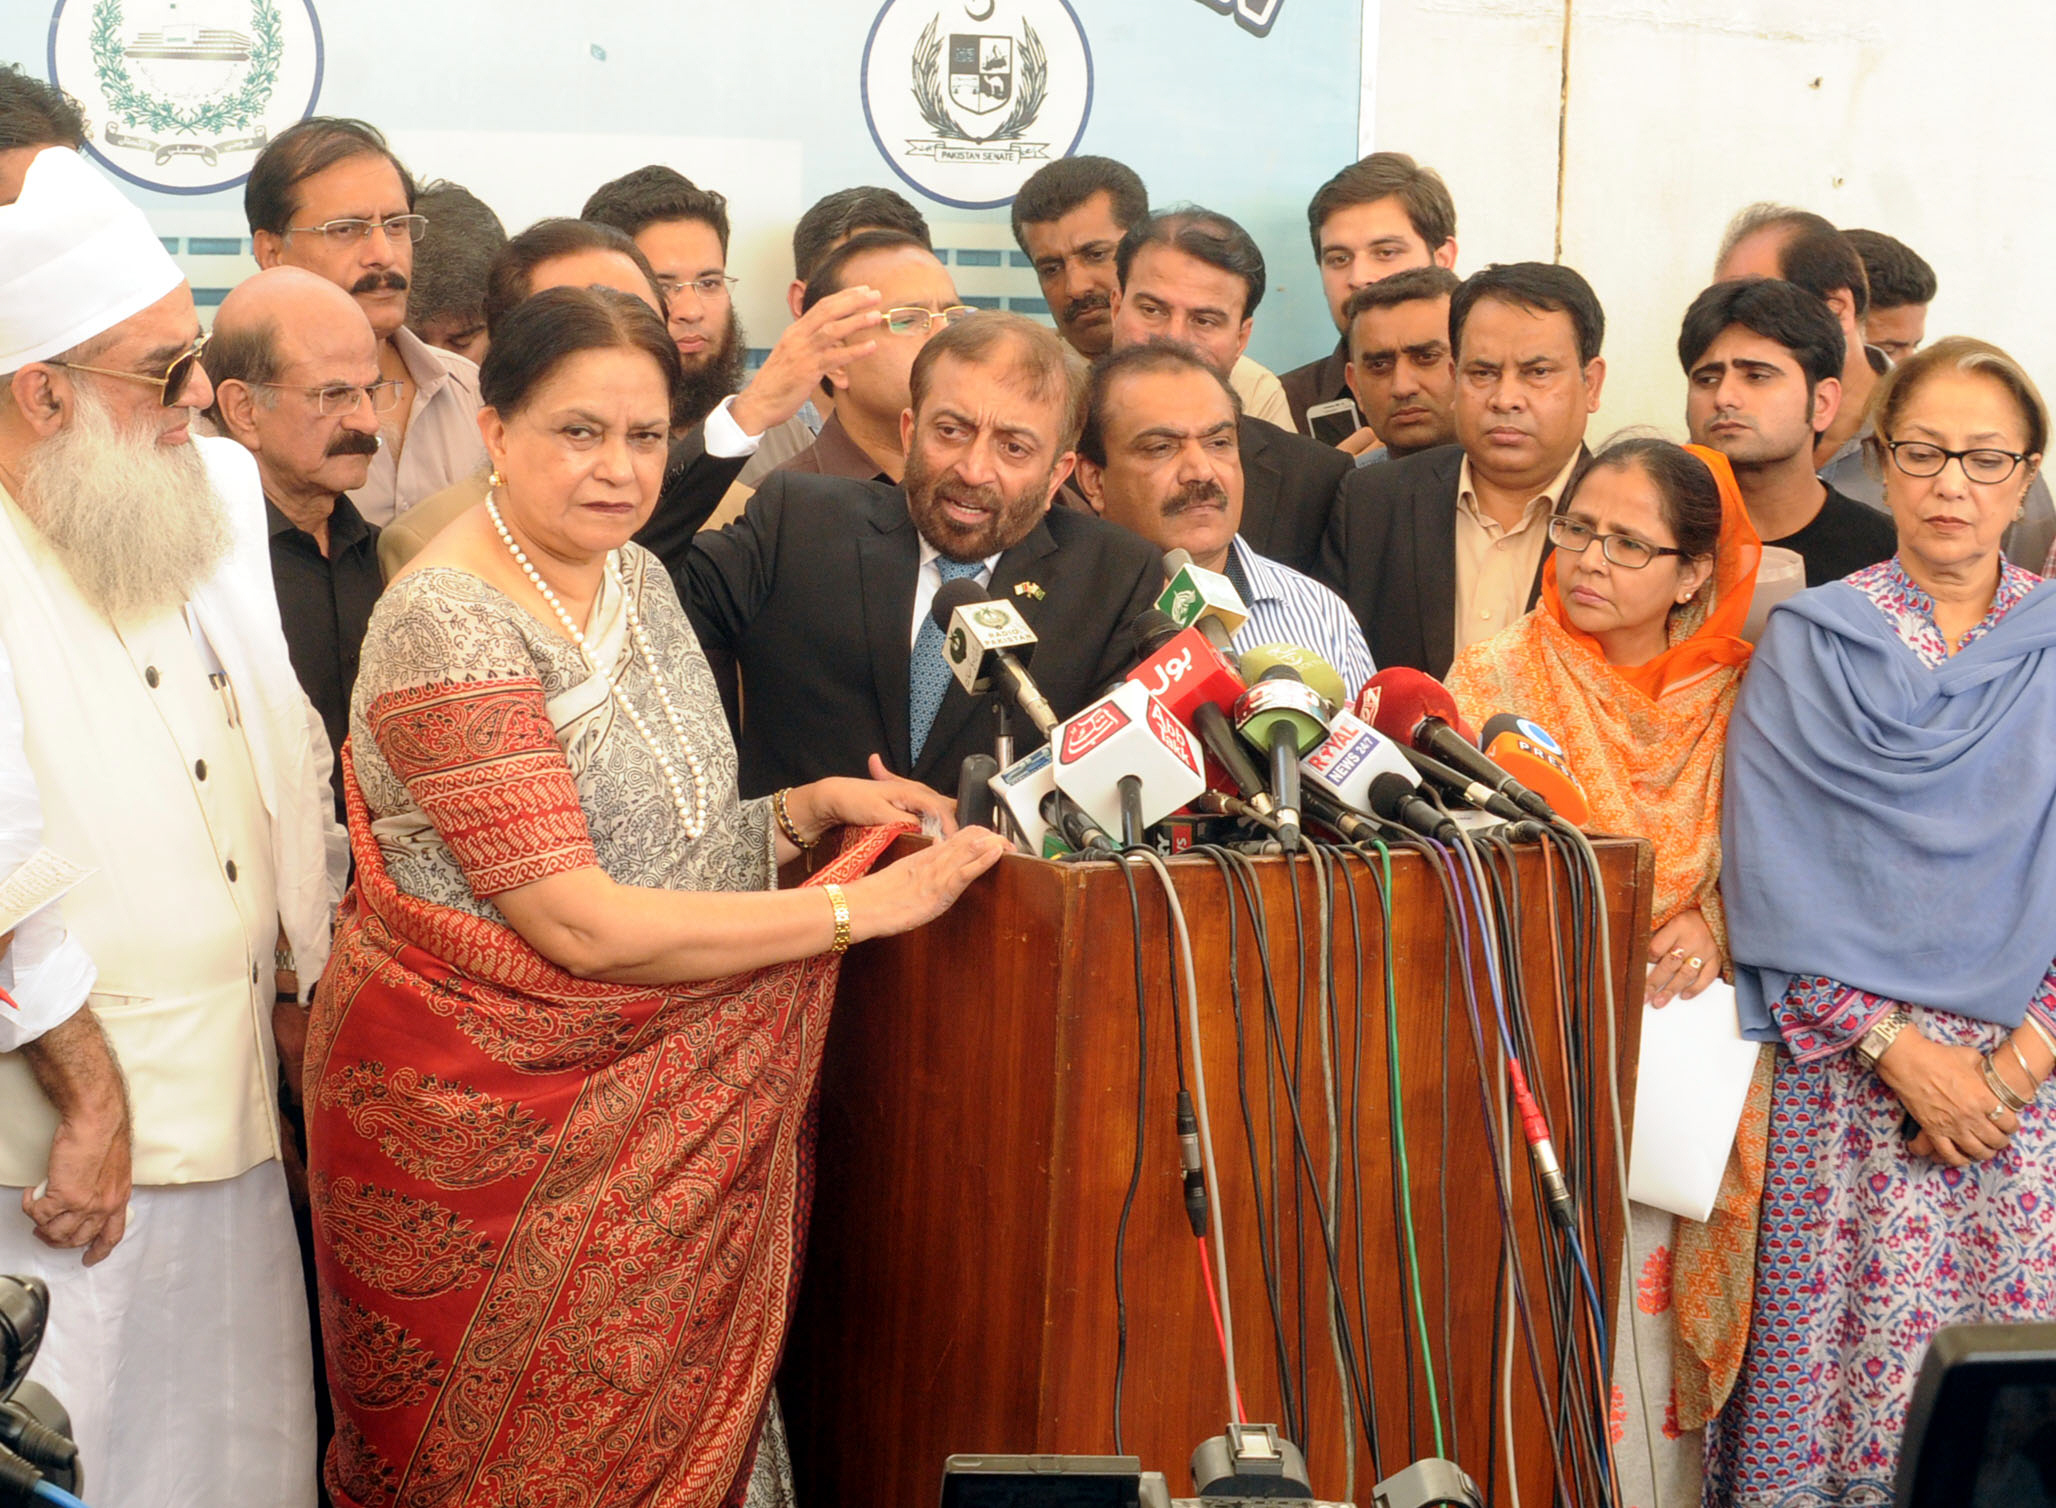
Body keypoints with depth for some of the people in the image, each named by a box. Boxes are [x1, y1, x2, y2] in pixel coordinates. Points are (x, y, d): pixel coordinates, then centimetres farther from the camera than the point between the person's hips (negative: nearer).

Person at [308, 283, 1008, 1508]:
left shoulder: (637, 579, 7)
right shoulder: (446, 627, -19)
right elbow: (578, 925, -23)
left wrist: (804, 811, -3)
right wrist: (859, 907, -20)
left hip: (654, 1104, 7)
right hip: (493, 1117, -7)